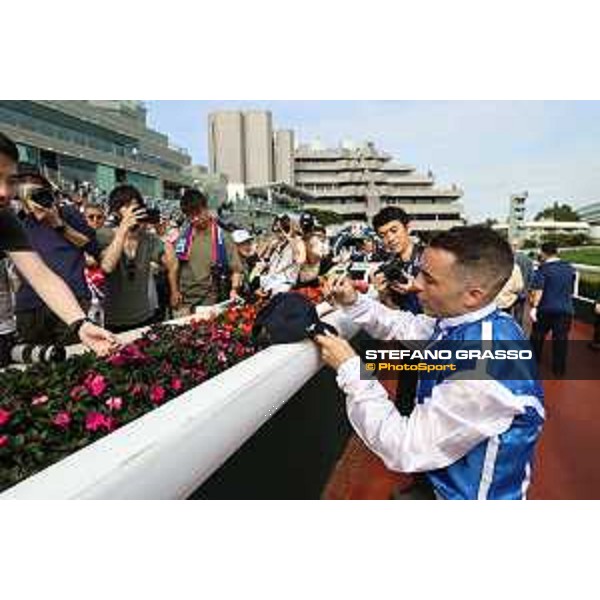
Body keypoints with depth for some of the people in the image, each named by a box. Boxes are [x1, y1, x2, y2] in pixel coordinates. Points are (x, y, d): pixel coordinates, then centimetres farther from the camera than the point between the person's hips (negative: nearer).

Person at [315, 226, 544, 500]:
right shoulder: (462, 317, -11)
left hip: (470, 492, -7)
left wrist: (349, 368, -24)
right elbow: (406, 327, 7)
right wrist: (353, 302, -7)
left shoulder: (484, 373, -36)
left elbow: (405, 450, -29)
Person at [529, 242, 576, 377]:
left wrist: (534, 307, -22)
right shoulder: (569, 268, 5)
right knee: (561, 340, 8)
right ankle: (559, 370, 14)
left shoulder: (543, 268, -12)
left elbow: (538, 290, -21)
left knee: (537, 336, 15)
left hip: (545, 309, -3)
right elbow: (572, 290, 16)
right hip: (565, 309, 4)